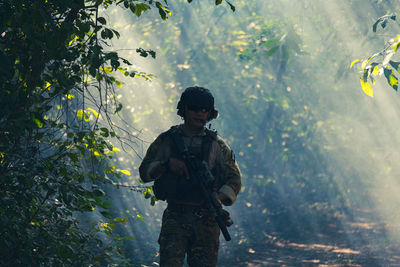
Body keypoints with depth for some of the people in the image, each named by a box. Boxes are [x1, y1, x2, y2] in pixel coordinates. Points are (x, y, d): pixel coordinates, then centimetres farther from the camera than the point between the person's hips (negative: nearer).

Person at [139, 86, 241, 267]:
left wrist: (219, 199, -11)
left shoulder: (217, 145, 10)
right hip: (175, 217, -1)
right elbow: (145, 172, 8)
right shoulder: (166, 140, 10)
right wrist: (167, 164, -10)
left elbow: (234, 179, 8)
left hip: (206, 219, 1)